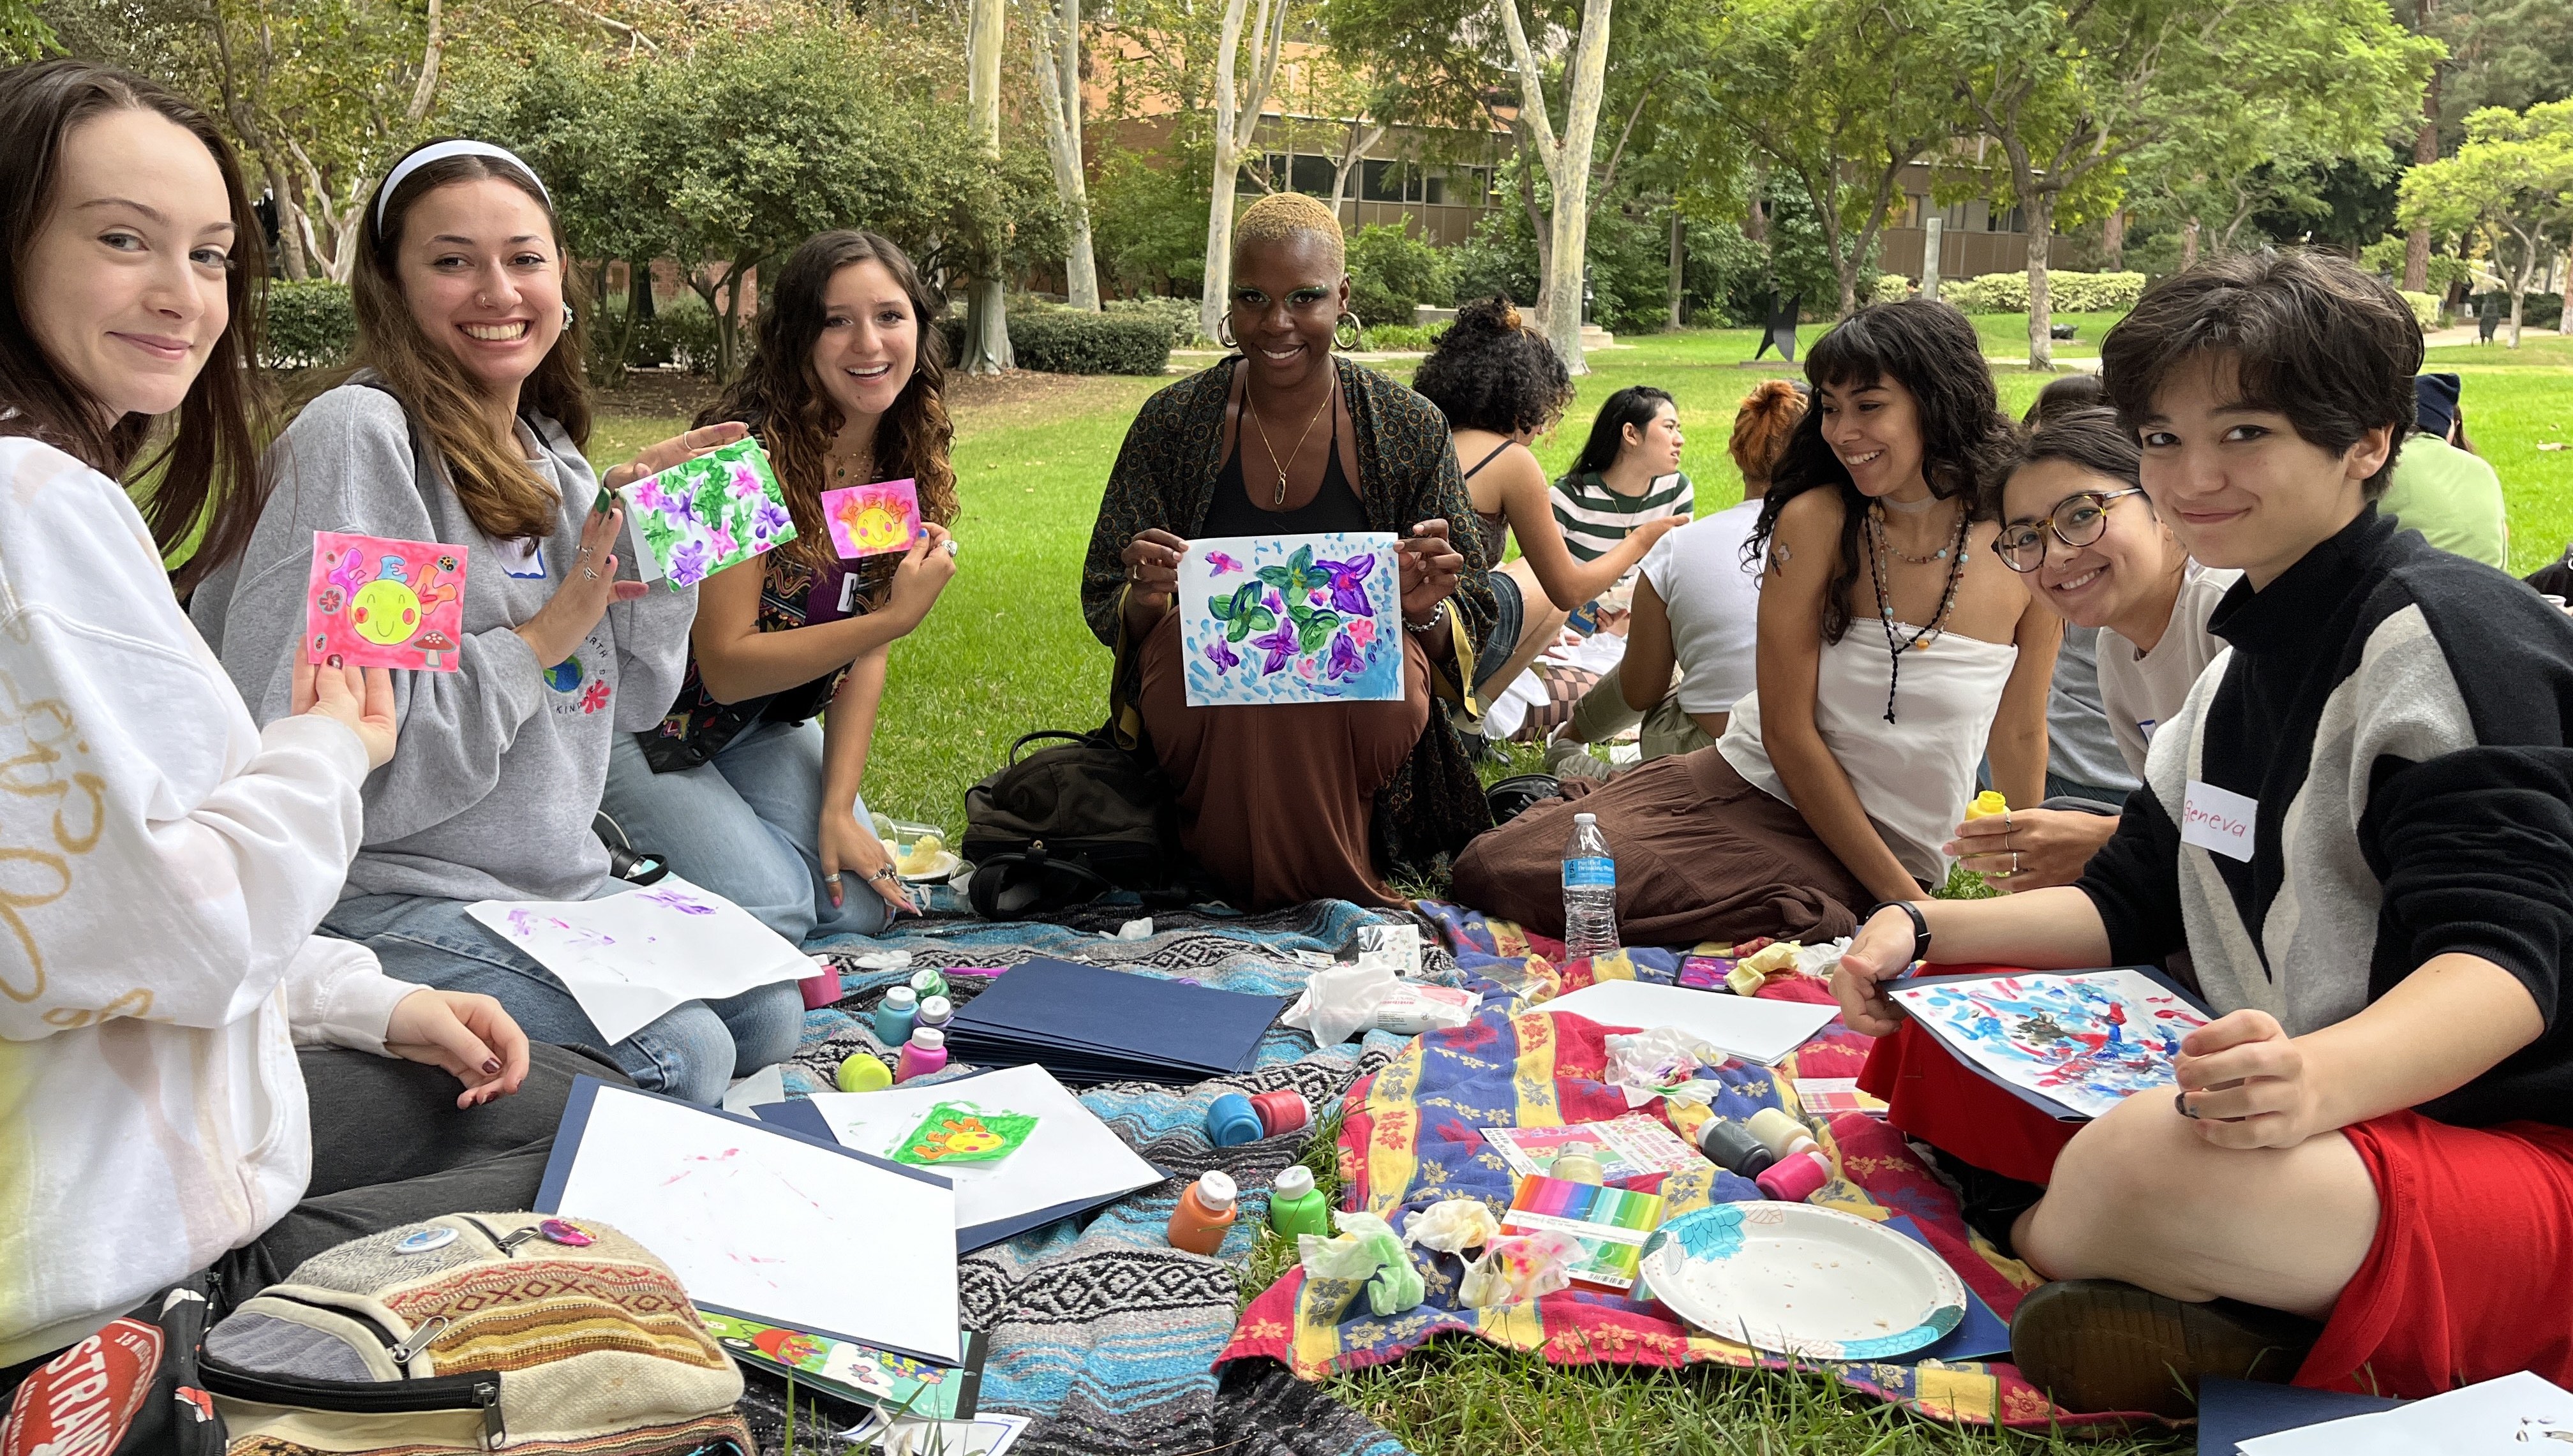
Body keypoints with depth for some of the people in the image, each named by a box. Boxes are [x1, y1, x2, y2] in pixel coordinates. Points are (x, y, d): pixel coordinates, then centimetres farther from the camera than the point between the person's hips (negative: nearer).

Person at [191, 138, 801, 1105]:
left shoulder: (552, 456, 9)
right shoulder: (358, 436, -16)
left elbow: (631, 703, 11)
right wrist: (543, 638, -20)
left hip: (564, 881, 8)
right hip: (386, 901, -8)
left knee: (770, 1016, 2)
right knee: (680, 1057, -21)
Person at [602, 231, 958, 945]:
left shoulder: (905, 464, -5)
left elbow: (865, 657, -4)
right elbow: (726, 665, -25)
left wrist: (838, 810, -12)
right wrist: (898, 616, -33)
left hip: (762, 721, 6)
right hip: (641, 721, -6)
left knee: (858, 902, -6)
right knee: (770, 908, -19)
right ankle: (608, 844, 7)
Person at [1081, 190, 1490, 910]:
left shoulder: (1410, 429, 0)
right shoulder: (1174, 423, 1)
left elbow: (1466, 632, 3)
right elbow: (1105, 607, 5)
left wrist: (1424, 610, -22)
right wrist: (1146, 600, -19)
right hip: (1207, 713, 1)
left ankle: (1337, 888, -4)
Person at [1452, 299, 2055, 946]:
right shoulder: (1815, 521, -8)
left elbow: (2019, 738, 7)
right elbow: (1788, 730, -10)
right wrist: (1903, 899, -13)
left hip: (1889, 851, -2)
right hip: (1748, 787, 2)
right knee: (1490, 868, -17)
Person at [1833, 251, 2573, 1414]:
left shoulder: (2449, 632, -14)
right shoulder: (2242, 664, 14)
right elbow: (2130, 907, 16)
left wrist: (2314, 1080, -46)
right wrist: (1925, 928, -2)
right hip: (2300, 1109, 10)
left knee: (2155, 1167, -40)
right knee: (1931, 1027, 3)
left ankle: (2037, 1244, -5)